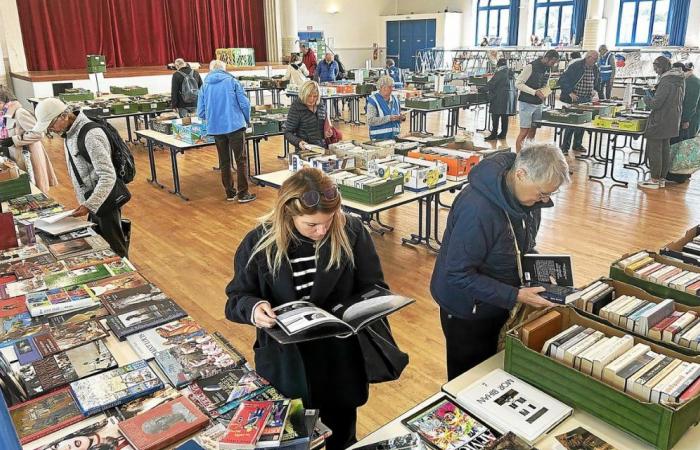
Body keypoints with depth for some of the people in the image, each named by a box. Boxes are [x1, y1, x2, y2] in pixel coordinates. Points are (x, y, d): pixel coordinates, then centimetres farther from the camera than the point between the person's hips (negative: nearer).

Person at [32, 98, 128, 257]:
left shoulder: (90, 135, -25)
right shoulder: (69, 133, 5)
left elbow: (108, 176, -27)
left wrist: (89, 205, -31)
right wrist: (87, 203, 17)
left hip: (104, 200, -9)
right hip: (91, 199, 9)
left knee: (115, 249, 4)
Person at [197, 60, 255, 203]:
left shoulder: (205, 85, 9)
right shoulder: (232, 81, 1)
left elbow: (200, 112, 8)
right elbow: (244, 103, -4)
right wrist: (247, 120, 11)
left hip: (215, 128, 3)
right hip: (235, 126, -3)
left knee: (224, 162, 13)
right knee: (241, 160, 2)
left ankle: (230, 193, 19)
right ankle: (243, 194, 1)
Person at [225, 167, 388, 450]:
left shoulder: (352, 232, -13)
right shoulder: (259, 243, -13)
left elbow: (374, 289, -6)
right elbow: (236, 299, -3)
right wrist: (254, 308, -27)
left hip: (341, 360, 1)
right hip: (285, 363, 0)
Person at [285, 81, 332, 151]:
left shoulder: (321, 106, 10)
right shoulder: (296, 108, -6)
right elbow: (288, 133, -7)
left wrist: (326, 134, 6)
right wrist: (299, 142, -25)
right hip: (305, 150, -5)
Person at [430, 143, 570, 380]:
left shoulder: (526, 194, -9)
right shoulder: (477, 209, -34)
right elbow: (458, 275, -30)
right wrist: (515, 296, -29)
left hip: (498, 304, 7)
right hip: (467, 310, -7)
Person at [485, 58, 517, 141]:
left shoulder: (499, 73, -10)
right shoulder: (512, 73, 12)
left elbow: (490, 84, -9)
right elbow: (514, 86, 17)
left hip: (500, 98, -7)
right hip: (510, 96, 7)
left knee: (496, 116, -3)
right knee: (505, 117, 10)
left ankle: (494, 134, -4)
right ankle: (503, 134, 15)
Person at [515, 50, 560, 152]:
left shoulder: (548, 69, 10)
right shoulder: (531, 67, -13)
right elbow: (518, 83, -15)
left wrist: (545, 93, 0)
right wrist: (535, 92, -22)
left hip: (538, 104, 7)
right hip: (526, 104, -7)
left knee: (532, 132, 8)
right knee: (524, 132, -8)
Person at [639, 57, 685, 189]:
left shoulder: (666, 81, -20)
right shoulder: (680, 80, 9)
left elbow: (655, 104, -22)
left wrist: (647, 98, -3)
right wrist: (653, 96, 11)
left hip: (659, 122, -9)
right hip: (672, 122, 9)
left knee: (654, 150, 0)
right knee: (665, 150, 15)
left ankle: (654, 180, 5)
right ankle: (662, 178, 22)